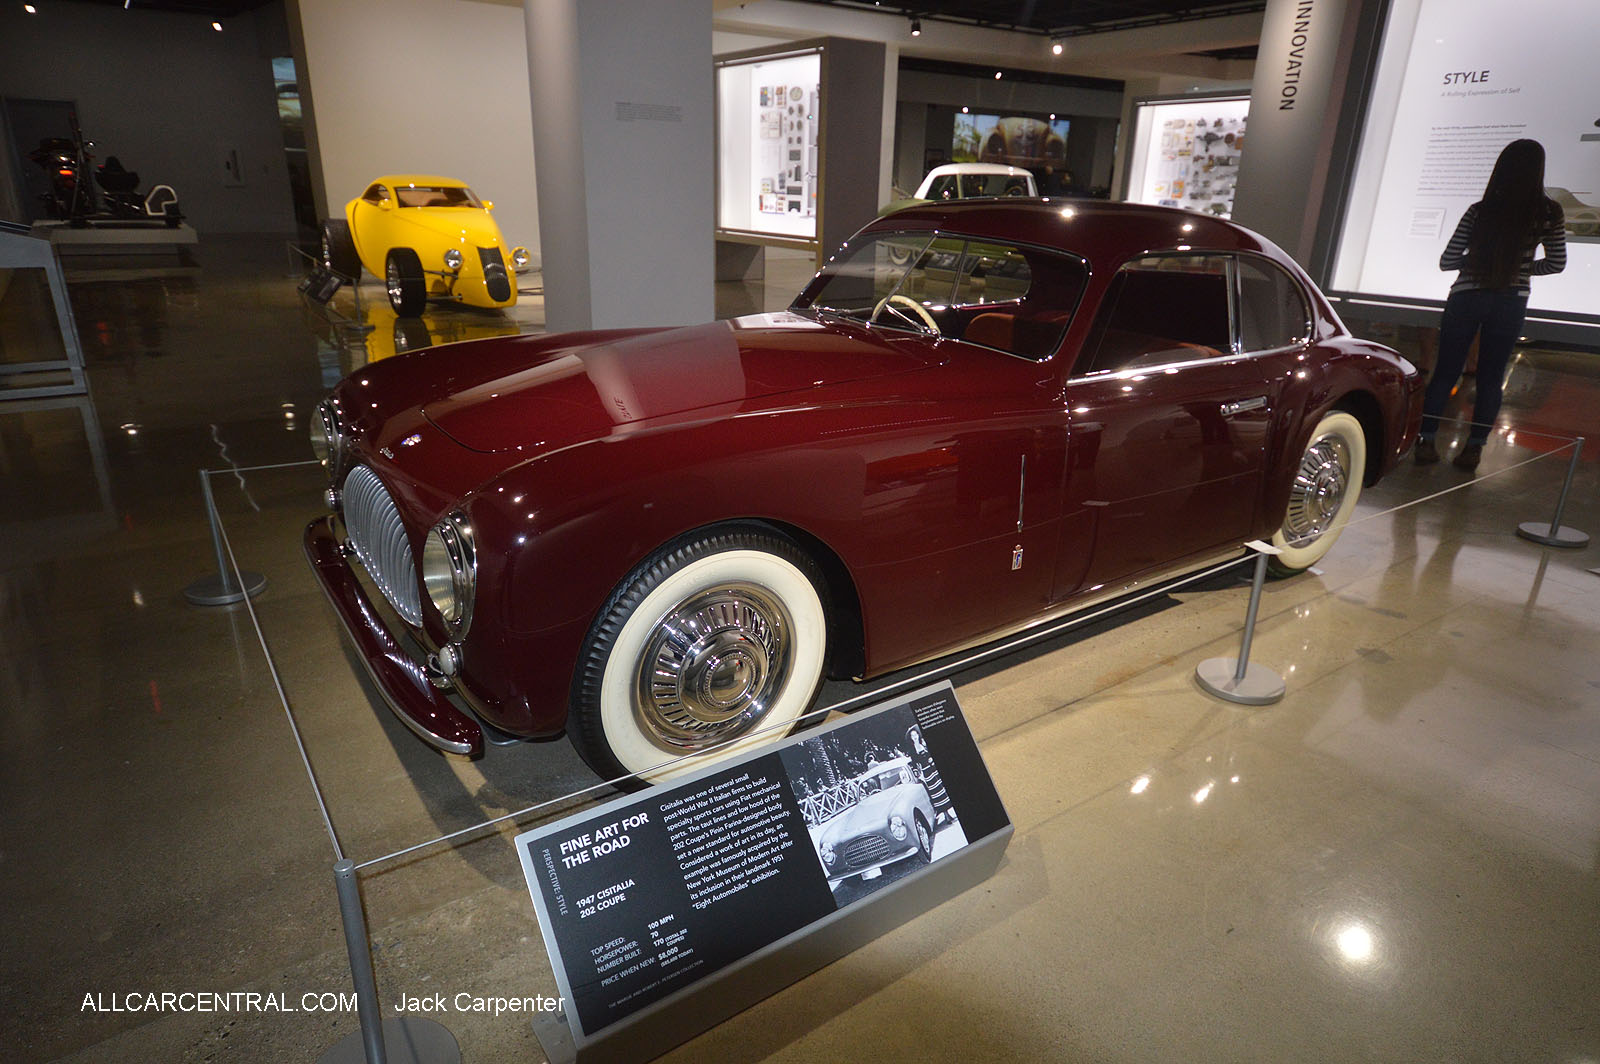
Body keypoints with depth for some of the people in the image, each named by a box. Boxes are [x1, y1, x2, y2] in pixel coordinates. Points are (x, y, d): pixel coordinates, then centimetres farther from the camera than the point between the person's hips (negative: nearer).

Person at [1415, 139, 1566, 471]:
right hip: (1511, 302, 1)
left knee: (1445, 372, 8)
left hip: (1466, 298, -1)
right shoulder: (1549, 214, -4)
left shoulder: (1480, 211, -7)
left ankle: (1426, 441, 6)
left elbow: (1446, 261, -6)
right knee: (1491, 378, 9)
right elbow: (1557, 263, 5)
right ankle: (1474, 448, 8)